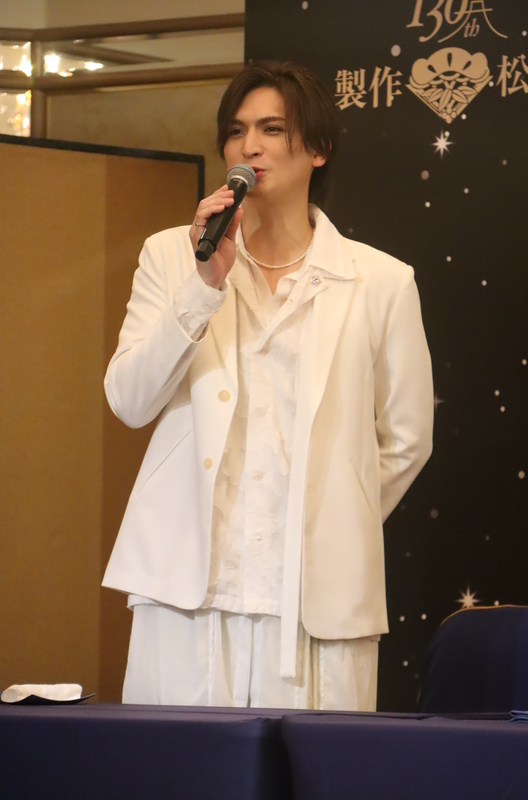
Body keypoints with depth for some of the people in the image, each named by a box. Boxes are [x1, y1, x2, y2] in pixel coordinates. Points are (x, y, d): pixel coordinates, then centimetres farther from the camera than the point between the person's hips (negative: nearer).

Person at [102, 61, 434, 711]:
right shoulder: (171, 255, 11)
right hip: (189, 585, 1)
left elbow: (406, 442, 13)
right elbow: (129, 401, -1)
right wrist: (205, 284, -9)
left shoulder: (381, 282, 6)